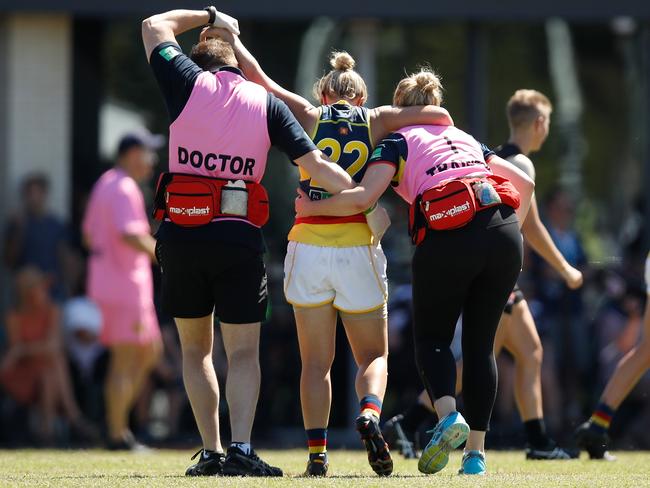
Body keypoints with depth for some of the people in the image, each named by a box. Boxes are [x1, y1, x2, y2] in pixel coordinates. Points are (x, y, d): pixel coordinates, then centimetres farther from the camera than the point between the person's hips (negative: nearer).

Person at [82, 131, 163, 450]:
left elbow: (88, 235, 24)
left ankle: (117, 420, 11)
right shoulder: (124, 189, -14)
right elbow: (130, 235, -27)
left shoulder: (104, 185, 18)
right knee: (126, 360, -7)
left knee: (149, 350, 16)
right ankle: (117, 434, -5)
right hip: (125, 284, -10)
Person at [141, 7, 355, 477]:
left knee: (195, 350, 13)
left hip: (181, 234, 0)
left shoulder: (189, 84, 2)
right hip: (240, 236, 0)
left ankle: (211, 452, 7)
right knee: (243, 352, 3)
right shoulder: (268, 104, 5)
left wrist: (208, 16, 30)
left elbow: (155, 27, 19)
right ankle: (241, 448, -14)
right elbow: (317, 165, -1)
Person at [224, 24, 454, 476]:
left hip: (308, 248, 0)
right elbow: (440, 116, 2)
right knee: (374, 355, 10)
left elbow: (258, 78, 5)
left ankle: (317, 452, -3)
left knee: (316, 360, 8)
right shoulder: (377, 120, 6)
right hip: (359, 249, 0)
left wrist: (229, 35, 17)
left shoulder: (310, 116, 6)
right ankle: (369, 414, -19)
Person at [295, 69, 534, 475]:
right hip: (504, 234, 4)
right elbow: (525, 183, 29)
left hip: (448, 239, -4)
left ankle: (448, 415, -18)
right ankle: (476, 451, 5)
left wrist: (309, 207, 10)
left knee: (432, 338, 9)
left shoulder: (398, 142, 13)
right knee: (481, 345, 11)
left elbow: (361, 198, -3)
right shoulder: (466, 139, 29)